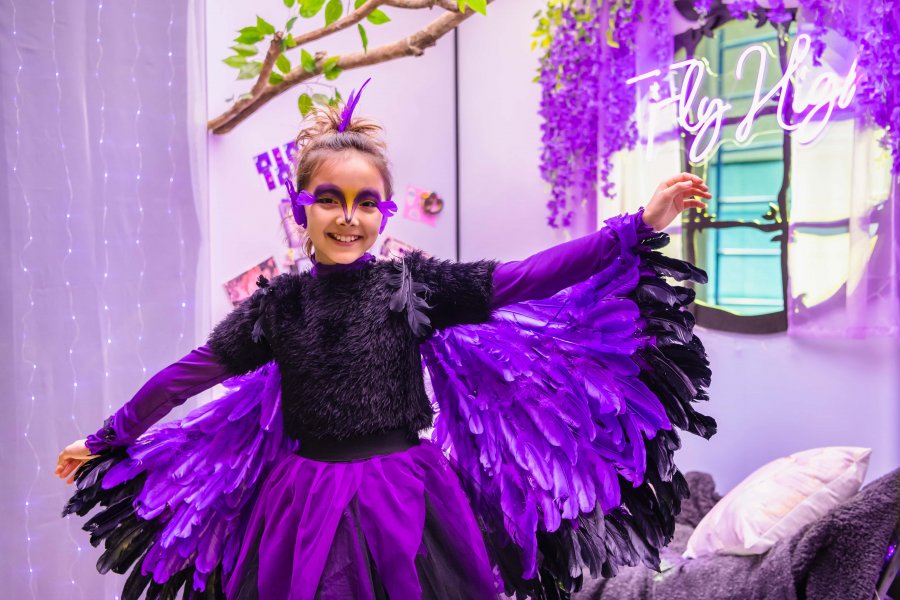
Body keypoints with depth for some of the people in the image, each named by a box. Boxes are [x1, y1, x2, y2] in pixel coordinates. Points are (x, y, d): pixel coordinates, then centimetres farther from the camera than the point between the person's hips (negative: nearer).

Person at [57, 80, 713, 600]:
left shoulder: (414, 284, -4)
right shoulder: (279, 301, 0)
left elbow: (525, 278, -12)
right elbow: (193, 372, 7)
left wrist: (639, 228, -18)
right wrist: (106, 440, 14)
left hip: (406, 507, -1)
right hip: (308, 510, 1)